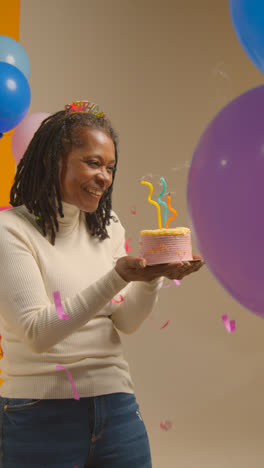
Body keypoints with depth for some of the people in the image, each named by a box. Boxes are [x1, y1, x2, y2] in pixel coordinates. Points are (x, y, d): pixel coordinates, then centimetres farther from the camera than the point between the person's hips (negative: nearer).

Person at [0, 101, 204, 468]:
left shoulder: (108, 226, 10)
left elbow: (127, 322, 4)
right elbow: (37, 333, -19)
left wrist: (152, 278, -15)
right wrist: (117, 276, -26)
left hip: (117, 408, 5)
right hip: (42, 418, -5)